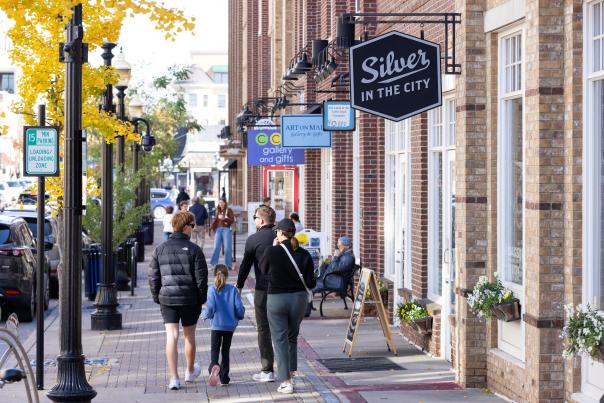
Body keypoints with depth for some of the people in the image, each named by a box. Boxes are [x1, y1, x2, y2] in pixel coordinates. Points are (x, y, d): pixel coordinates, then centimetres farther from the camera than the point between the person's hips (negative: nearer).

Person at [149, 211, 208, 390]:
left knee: (171, 337, -2)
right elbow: (201, 277, -7)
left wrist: (157, 298, 14)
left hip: (167, 299, 1)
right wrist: (202, 298, 3)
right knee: (189, 335, 16)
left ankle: (174, 377, -10)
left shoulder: (160, 249, 3)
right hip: (190, 299, -1)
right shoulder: (194, 249, -7)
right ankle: (190, 372, 34)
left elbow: (153, 277, 5)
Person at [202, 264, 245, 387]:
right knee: (226, 350, 13)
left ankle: (214, 365, -26)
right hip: (230, 326, 2)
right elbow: (239, 307, -6)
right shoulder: (232, 289, -3)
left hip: (217, 325, -2)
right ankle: (224, 377, 14)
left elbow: (210, 307, -15)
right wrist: (239, 316, 15)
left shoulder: (212, 290, -8)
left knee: (215, 349, 4)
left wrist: (206, 315, 6)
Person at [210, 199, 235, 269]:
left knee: (227, 248, -4)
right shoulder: (218, 211, 15)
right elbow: (216, 220, 18)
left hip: (226, 229, -4)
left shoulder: (228, 210, 1)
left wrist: (224, 218, -18)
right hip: (218, 229, 4)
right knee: (216, 247, -1)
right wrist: (213, 227, 7)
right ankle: (214, 263, 3)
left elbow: (232, 220, -7)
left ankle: (228, 265, 2)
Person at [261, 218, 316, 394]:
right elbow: (311, 283, -7)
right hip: (299, 299, 3)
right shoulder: (304, 254, -6)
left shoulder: (272, 251, -13)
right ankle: (291, 373, 31)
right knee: (292, 337, 22)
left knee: (280, 340, 2)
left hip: (276, 299, -3)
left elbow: (264, 271, 6)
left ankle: (286, 382, -5)